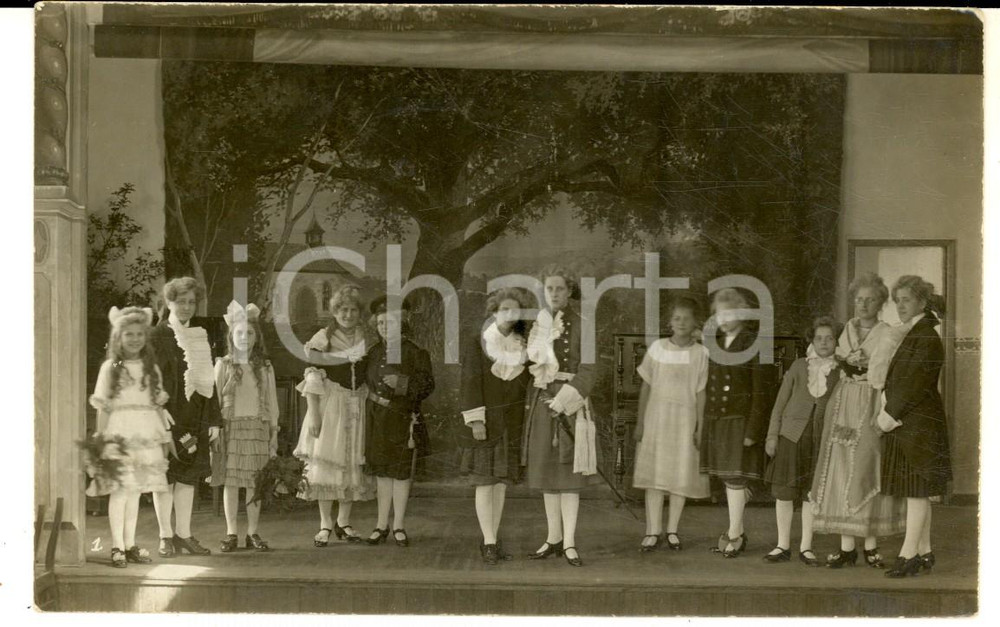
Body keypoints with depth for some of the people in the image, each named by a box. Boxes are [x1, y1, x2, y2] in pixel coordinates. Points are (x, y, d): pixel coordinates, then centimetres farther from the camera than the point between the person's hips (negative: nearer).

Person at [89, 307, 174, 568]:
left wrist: (165, 436, 11)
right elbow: (103, 407, 0)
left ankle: (130, 545, 13)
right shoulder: (110, 367, 2)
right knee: (120, 489, -6)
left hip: (146, 435, 3)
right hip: (119, 433, -3)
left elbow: (158, 405, 14)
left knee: (135, 490, 6)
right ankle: (117, 547, -1)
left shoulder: (151, 368, 12)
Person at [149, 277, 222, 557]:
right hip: (166, 415, -5)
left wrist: (214, 419, 8)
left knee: (189, 474, 7)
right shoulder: (157, 337, -4)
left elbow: (208, 379, 13)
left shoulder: (200, 337, 12)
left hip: (195, 416, 5)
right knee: (165, 473, 0)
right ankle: (166, 536, 6)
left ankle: (183, 534, 13)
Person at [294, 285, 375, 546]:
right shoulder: (323, 339, -4)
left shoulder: (365, 338, 8)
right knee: (326, 463, -6)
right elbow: (313, 378, -6)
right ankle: (325, 524, 1)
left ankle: (344, 522, 15)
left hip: (357, 406, 4)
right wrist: (313, 414, -12)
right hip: (329, 406, -4)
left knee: (353, 463, 5)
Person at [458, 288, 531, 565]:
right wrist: (475, 420, -16)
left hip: (512, 424, 4)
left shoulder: (523, 345, 8)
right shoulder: (476, 344, -4)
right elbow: (471, 383, -9)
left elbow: (529, 383, 10)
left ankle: (490, 541, 13)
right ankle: (490, 542, -5)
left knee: (501, 482, 6)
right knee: (484, 482, -6)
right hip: (486, 421, -4)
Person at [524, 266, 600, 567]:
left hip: (571, 403, -5)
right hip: (541, 403, 5)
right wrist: (530, 405, 7)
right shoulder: (537, 325, 11)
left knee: (568, 473, -6)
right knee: (546, 471, 6)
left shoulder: (581, 325, -4)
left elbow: (588, 369, -9)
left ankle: (569, 543, -4)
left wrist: (563, 401, -17)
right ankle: (554, 539, 13)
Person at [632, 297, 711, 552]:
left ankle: (672, 530, 15)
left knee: (681, 476, 4)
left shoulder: (700, 353, 0)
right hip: (656, 416, 0)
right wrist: (640, 421, 3)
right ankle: (652, 531, 6)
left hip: (685, 418, 0)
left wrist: (700, 428, 0)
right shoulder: (657, 348, 1)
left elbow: (700, 393, 2)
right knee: (654, 474, 1)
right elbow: (646, 386, 5)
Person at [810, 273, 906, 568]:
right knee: (841, 473, 0)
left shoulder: (887, 336, -2)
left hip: (871, 408, -4)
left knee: (867, 473, -4)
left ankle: (871, 546, 4)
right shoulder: (846, 332, 14)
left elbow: (882, 378, -9)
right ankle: (847, 546, 3)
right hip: (843, 406, 5)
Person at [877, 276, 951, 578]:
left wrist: (891, 414, -13)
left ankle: (908, 554, -8)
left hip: (919, 425, -9)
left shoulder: (927, 338, -13)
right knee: (915, 492, 10)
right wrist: (886, 405, 2)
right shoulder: (909, 335, 16)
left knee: (916, 490, -8)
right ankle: (924, 552, 15)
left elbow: (917, 386, -17)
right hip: (903, 424, 9)